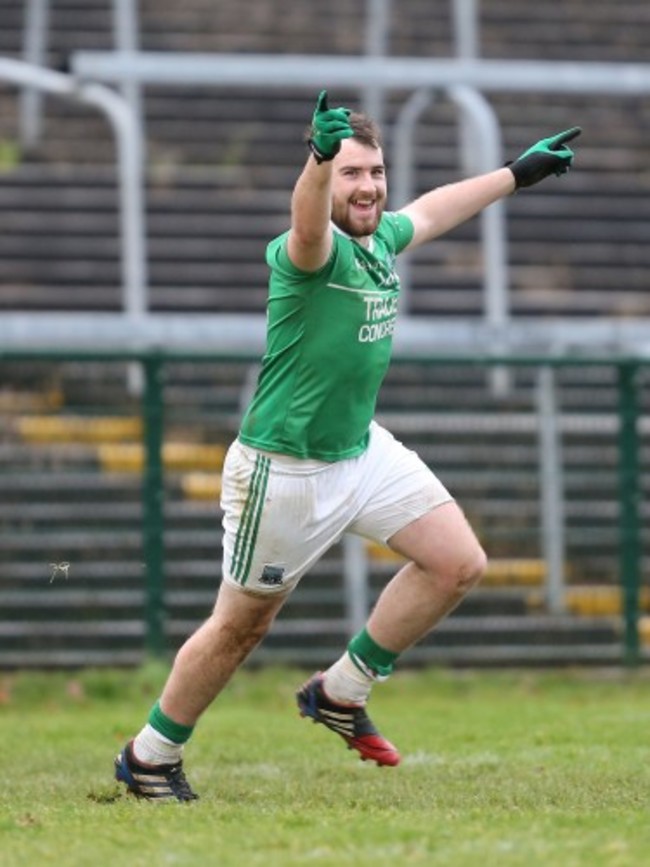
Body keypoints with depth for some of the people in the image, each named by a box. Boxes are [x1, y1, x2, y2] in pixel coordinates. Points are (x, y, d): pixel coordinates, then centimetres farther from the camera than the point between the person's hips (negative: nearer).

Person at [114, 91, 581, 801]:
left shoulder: (381, 238, 2)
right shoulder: (315, 252, -24)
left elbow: (432, 210, 24)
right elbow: (308, 228, -50)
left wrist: (518, 173, 33)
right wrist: (321, 158, -70)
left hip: (363, 450, 8)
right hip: (285, 470, -8)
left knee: (458, 563, 0)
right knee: (241, 627, 3)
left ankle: (340, 693, 14)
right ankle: (149, 757, 23)